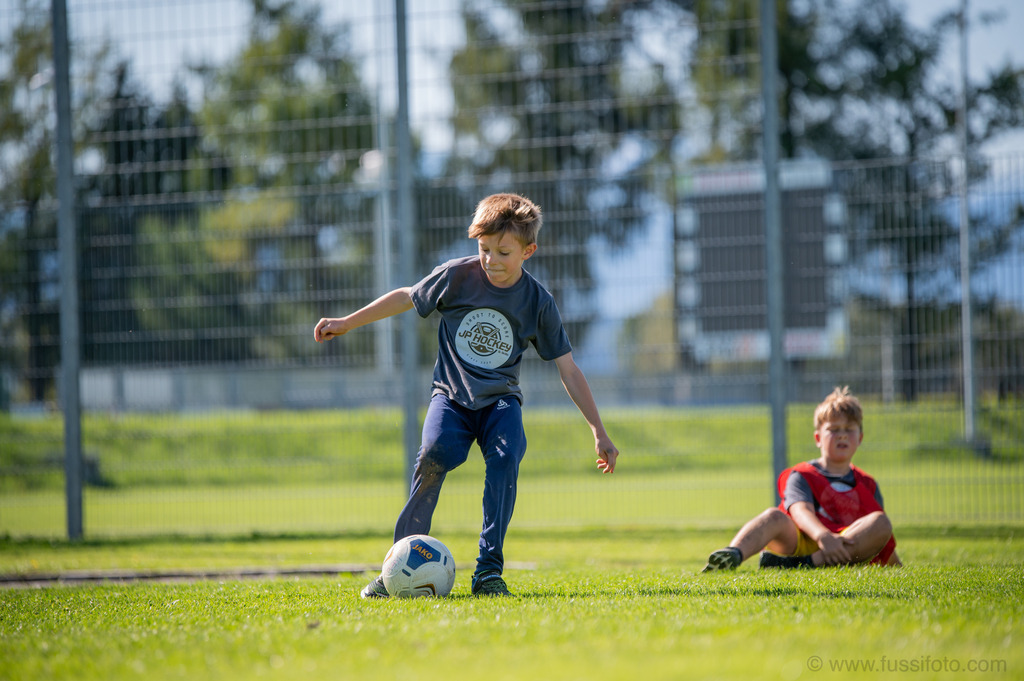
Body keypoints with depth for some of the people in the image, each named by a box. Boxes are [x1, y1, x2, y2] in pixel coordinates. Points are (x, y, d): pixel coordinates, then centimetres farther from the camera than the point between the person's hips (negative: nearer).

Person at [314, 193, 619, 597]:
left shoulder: (538, 302, -5)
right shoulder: (456, 276, -8)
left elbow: (568, 370, 1)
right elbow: (407, 297, 10)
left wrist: (600, 433, 1)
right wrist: (347, 323, 13)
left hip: (500, 400, 1)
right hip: (452, 395, -1)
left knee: (506, 455, -30)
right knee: (437, 450, -30)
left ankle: (489, 570, -24)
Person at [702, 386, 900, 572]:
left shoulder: (868, 485, 28)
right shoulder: (802, 476, 14)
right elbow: (801, 510, -9)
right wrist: (822, 536, -29)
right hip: (798, 542, -2)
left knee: (880, 523, -23)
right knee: (775, 517, -30)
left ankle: (808, 562, -40)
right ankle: (733, 554, -64)